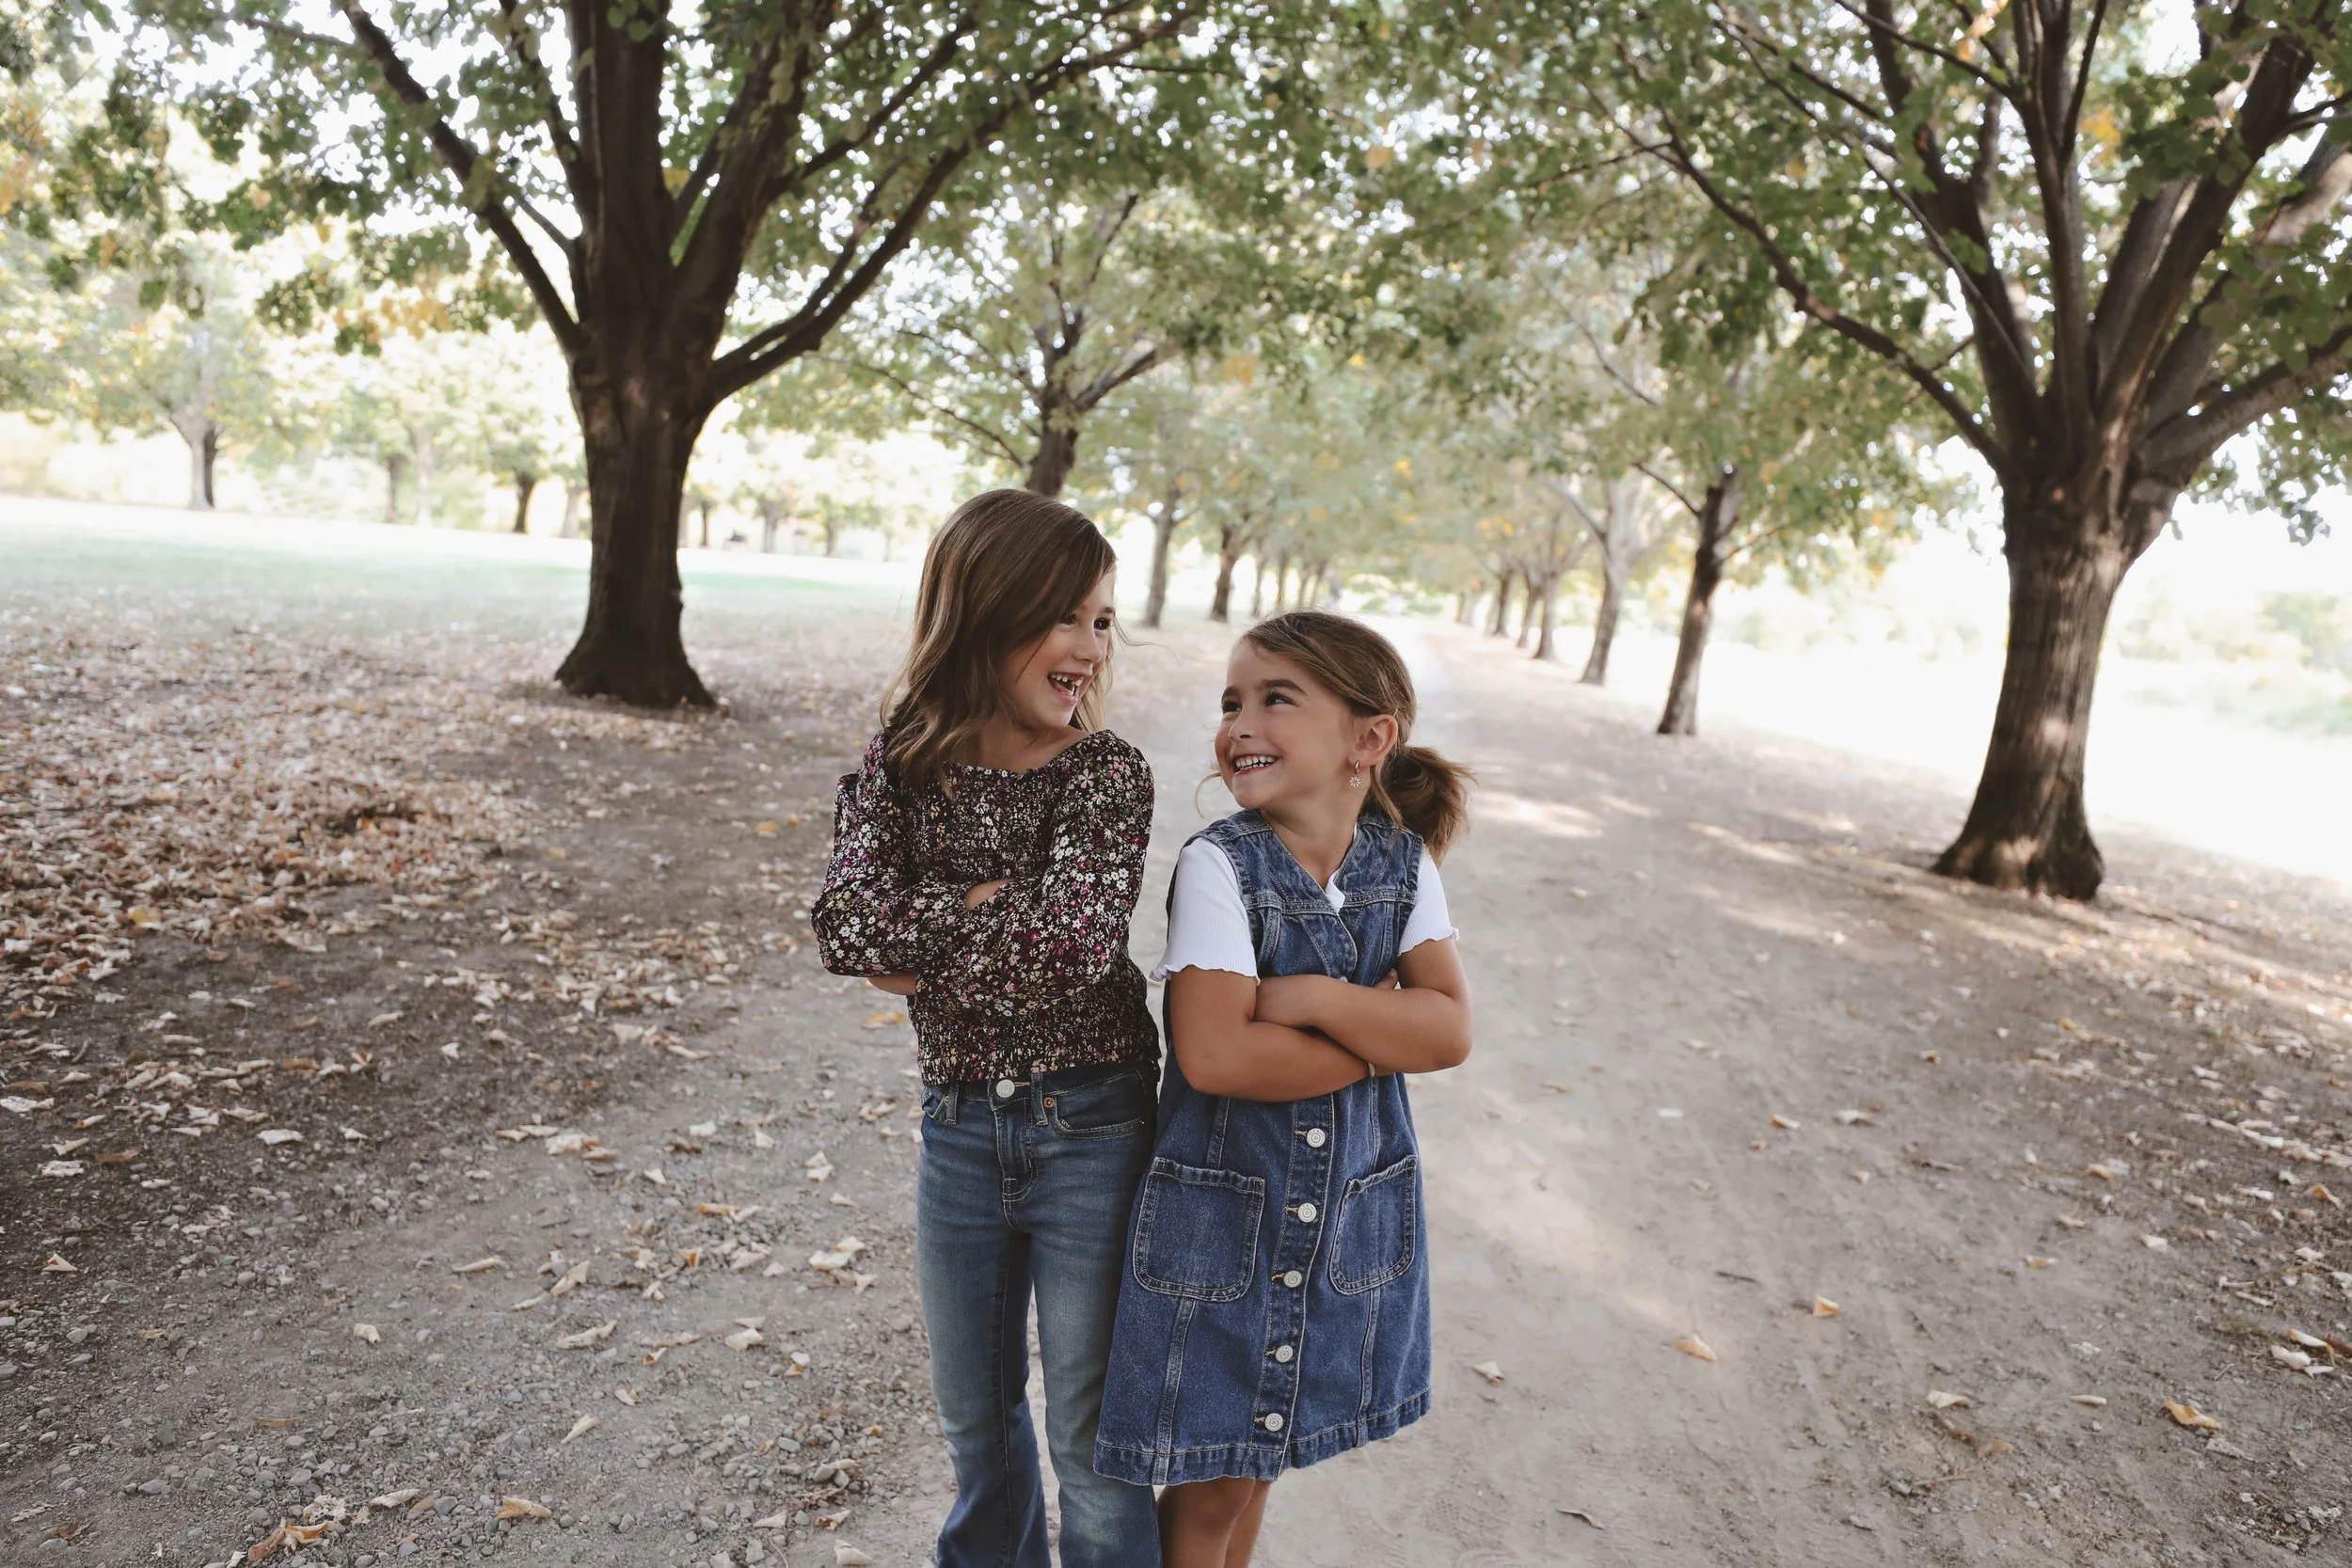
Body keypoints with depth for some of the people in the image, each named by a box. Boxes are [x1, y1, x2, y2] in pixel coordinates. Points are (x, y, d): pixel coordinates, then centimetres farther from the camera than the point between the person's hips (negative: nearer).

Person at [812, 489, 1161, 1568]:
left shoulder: (1108, 773, -13)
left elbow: (1074, 946, -28)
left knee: (1090, 1432, 12)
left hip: (1090, 1127, -3)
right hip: (959, 1125, 4)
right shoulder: (900, 766, -4)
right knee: (973, 1415, 24)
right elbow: (842, 924, -18)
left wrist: (916, 956, -18)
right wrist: (987, 903, -23)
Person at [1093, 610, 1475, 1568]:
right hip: (1221, 1205, -4)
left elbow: (1451, 1030, -10)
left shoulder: (1402, 862, -4)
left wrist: (1317, 999, -23)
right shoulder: (1218, 865, -18)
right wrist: (1383, 1044, -18)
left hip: (1351, 1203, 4)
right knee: (1210, 1481, 11)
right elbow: (1213, 1056, -26)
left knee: (1262, 1447, 22)